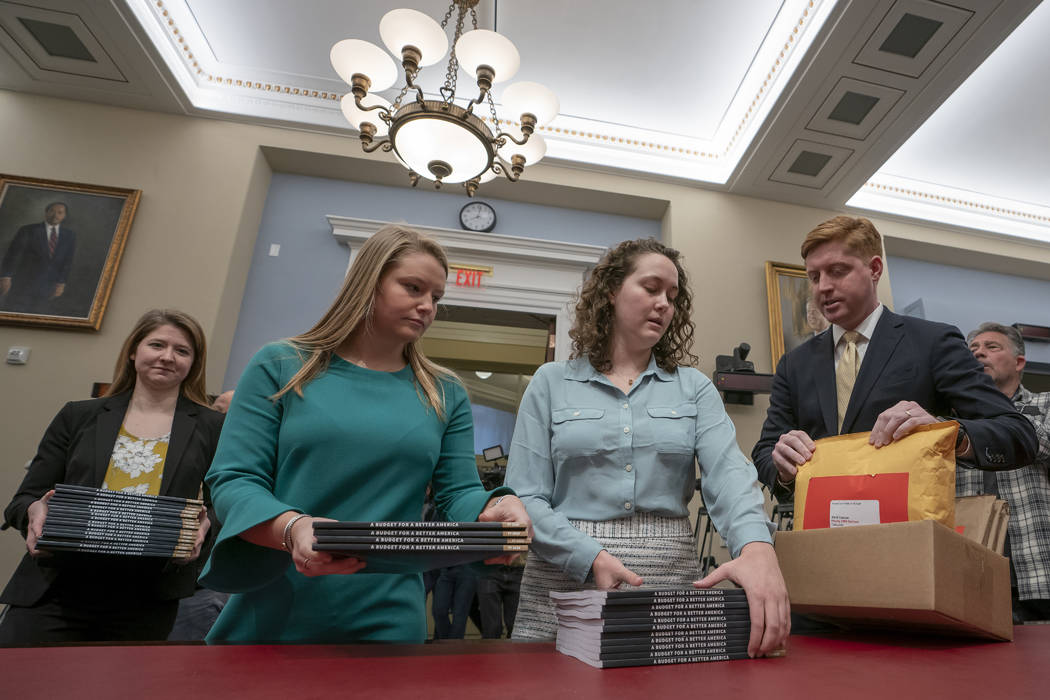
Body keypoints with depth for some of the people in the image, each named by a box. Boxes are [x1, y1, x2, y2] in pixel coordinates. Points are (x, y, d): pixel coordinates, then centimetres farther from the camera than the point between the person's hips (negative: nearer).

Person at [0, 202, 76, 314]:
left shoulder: (70, 236, 6)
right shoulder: (28, 230, -2)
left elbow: (67, 262, 6)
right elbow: (12, 254, -7)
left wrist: (61, 283, 0)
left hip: (47, 285, 2)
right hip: (23, 283, -2)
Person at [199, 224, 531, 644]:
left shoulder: (446, 395, 6)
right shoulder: (280, 367, 0)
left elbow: (459, 494, 3)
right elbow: (233, 479, -5)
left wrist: (494, 508, -20)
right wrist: (292, 528, -25)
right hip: (270, 613, -1)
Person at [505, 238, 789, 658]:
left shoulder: (694, 388, 8)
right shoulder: (551, 383, 2)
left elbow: (727, 472, -7)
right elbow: (525, 496, -3)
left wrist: (756, 546, -27)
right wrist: (592, 557, -17)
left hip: (671, 577, 2)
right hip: (567, 579, -1)